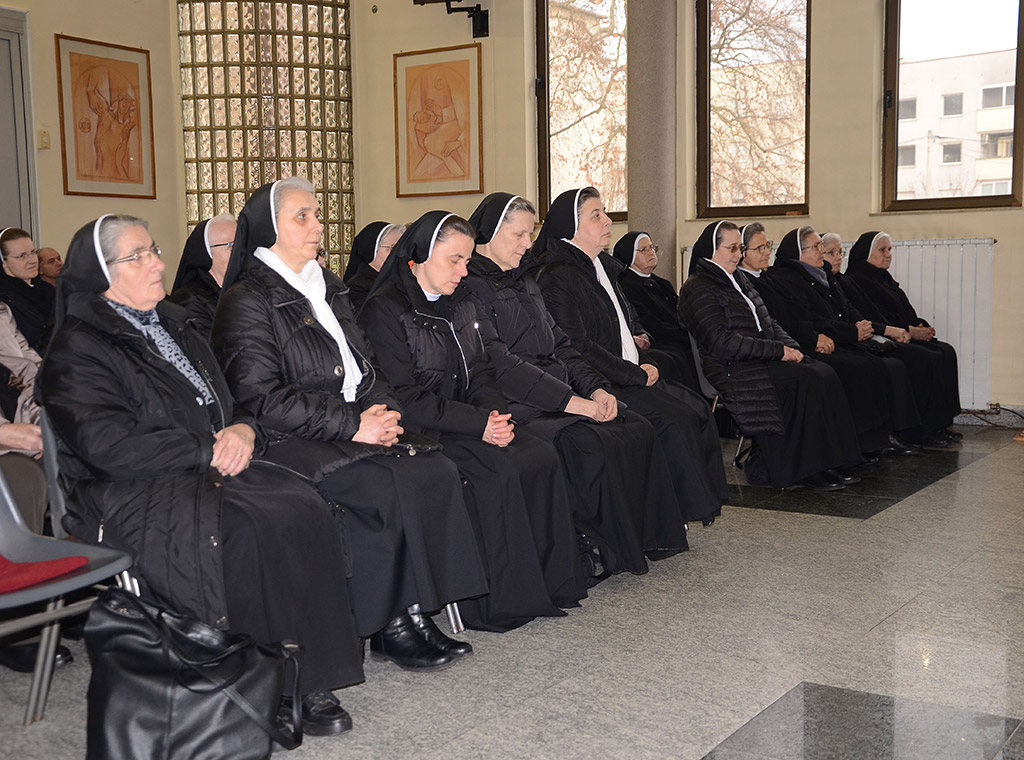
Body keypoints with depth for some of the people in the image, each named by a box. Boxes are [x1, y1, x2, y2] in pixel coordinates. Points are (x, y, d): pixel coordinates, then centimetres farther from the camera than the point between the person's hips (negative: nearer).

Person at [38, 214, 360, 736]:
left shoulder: (174, 327, 22)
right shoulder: (77, 349, -3)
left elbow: (231, 406, 22)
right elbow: (109, 447, -15)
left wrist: (243, 429, -4)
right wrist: (209, 450, -12)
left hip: (210, 473, 7)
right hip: (129, 497, -6)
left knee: (304, 509, -23)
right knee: (249, 533, -34)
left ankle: (310, 678, -21)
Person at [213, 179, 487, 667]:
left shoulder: (328, 287, 19)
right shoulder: (247, 301, -5)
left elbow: (366, 367, 21)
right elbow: (263, 400, -14)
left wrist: (382, 410, -1)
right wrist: (353, 424, -17)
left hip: (354, 428, 7)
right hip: (289, 443, -7)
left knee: (438, 472, -18)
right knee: (389, 485, -29)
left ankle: (416, 610, -15)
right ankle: (389, 626, -15)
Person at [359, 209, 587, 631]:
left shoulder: (460, 303, 17)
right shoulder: (384, 310, -9)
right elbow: (403, 399, -16)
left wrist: (496, 412, -6)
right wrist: (478, 423, -19)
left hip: (466, 421, 8)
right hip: (416, 430, -7)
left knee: (541, 457, -15)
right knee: (496, 470, -28)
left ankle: (550, 581, -8)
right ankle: (497, 601, -19)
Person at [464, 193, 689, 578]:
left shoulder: (525, 282, 22)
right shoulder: (470, 287, -8)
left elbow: (560, 344, 19)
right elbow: (497, 362, -18)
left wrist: (595, 387, 0)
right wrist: (569, 400, -21)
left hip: (560, 393, 9)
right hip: (513, 404, -8)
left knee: (638, 431, -11)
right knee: (589, 444, -30)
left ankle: (647, 534, -4)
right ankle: (597, 547, -15)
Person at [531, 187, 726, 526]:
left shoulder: (604, 267, 17)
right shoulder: (557, 277, -13)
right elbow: (577, 347, -19)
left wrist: (645, 363, 6)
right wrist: (636, 374, -14)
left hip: (632, 377, 9)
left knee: (699, 409, -7)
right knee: (676, 419, -21)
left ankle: (705, 496, -1)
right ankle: (690, 505, -8)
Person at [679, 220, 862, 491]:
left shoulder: (737, 282, 23)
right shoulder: (698, 289, -5)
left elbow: (769, 324, 23)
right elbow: (721, 342, -16)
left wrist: (791, 347, 1)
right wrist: (777, 350, -16)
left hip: (762, 360, 8)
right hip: (729, 371, -8)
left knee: (824, 374, -16)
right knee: (807, 381, -26)